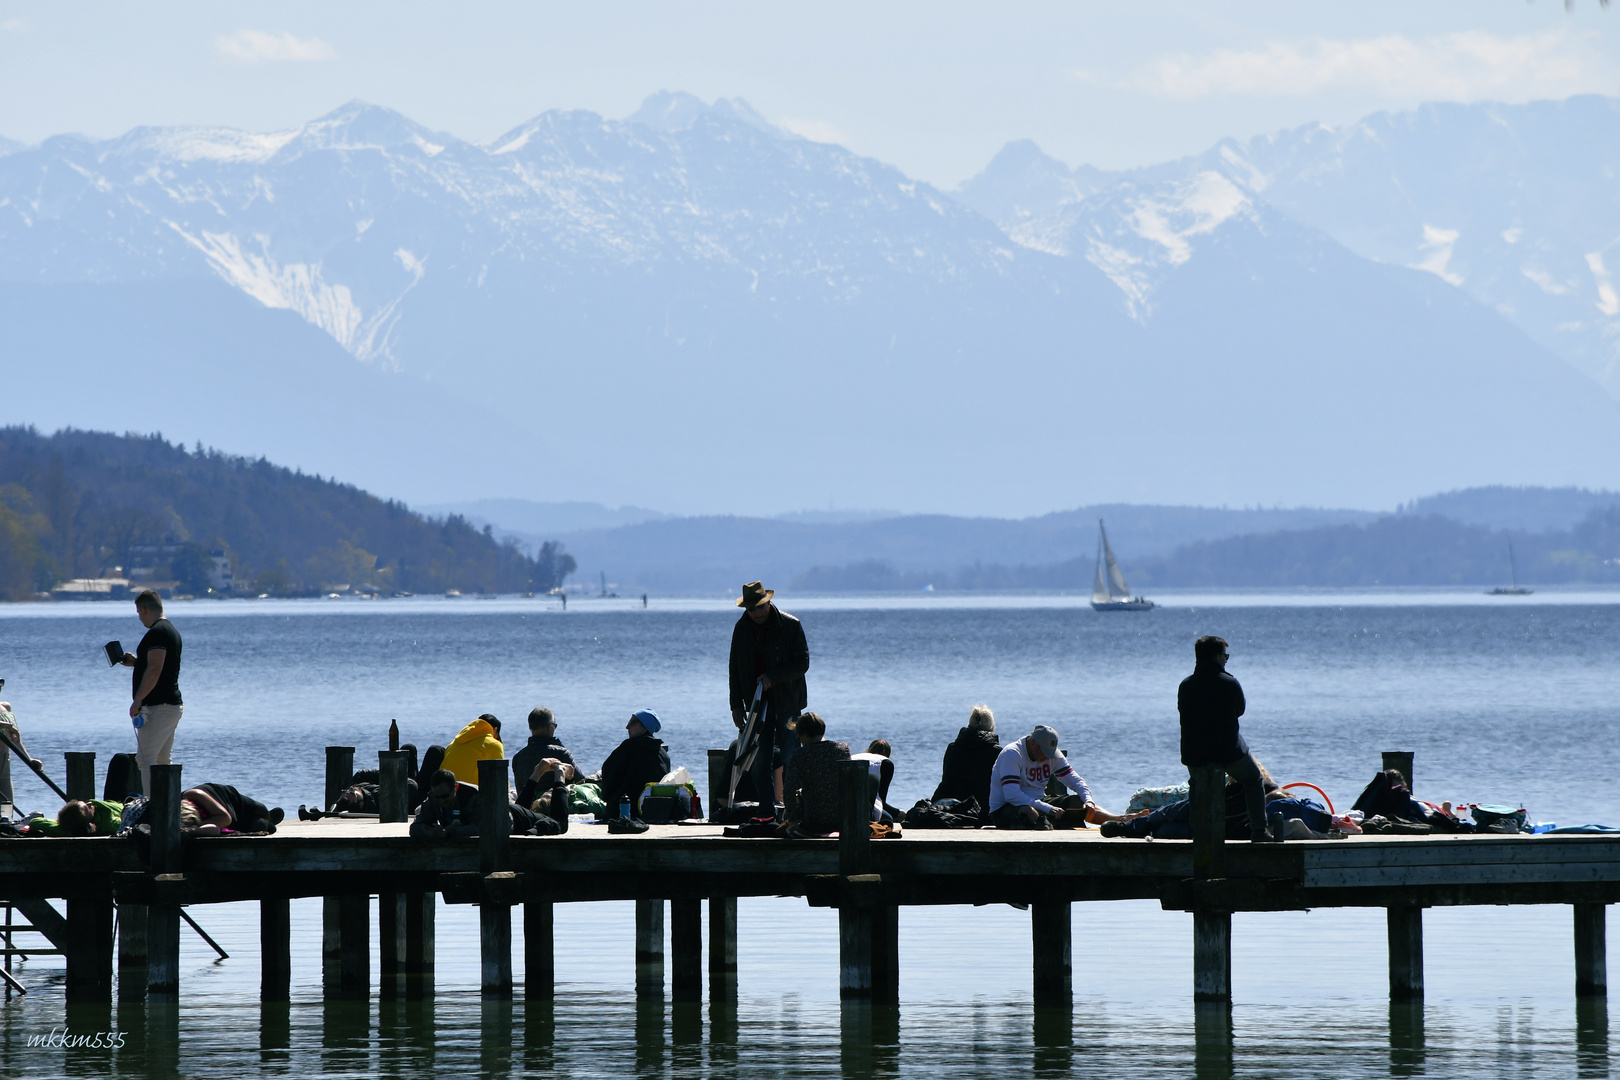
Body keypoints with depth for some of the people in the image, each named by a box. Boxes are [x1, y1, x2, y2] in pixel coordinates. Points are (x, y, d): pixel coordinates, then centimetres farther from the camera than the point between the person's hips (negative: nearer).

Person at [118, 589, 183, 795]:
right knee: (162, 762, 13)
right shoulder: (171, 630, 17)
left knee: (146, 759, -13)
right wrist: (137, 662, 21)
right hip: (174, 706, 10)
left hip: (158, 707, -10)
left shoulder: (157, 633, -15)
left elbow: (154, 670, -23)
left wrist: (138, 700, -23)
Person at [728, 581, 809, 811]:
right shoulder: (742, 629, 5)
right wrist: (736, 705, 4)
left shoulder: (790, 625, -7)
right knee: (761, 760, -1)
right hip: (757, 702, 3)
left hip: (787, 703, -3)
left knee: (789, 758, -3)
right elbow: (735, 669, 11)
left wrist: (773, 677, -18)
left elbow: (802, 663, -6)